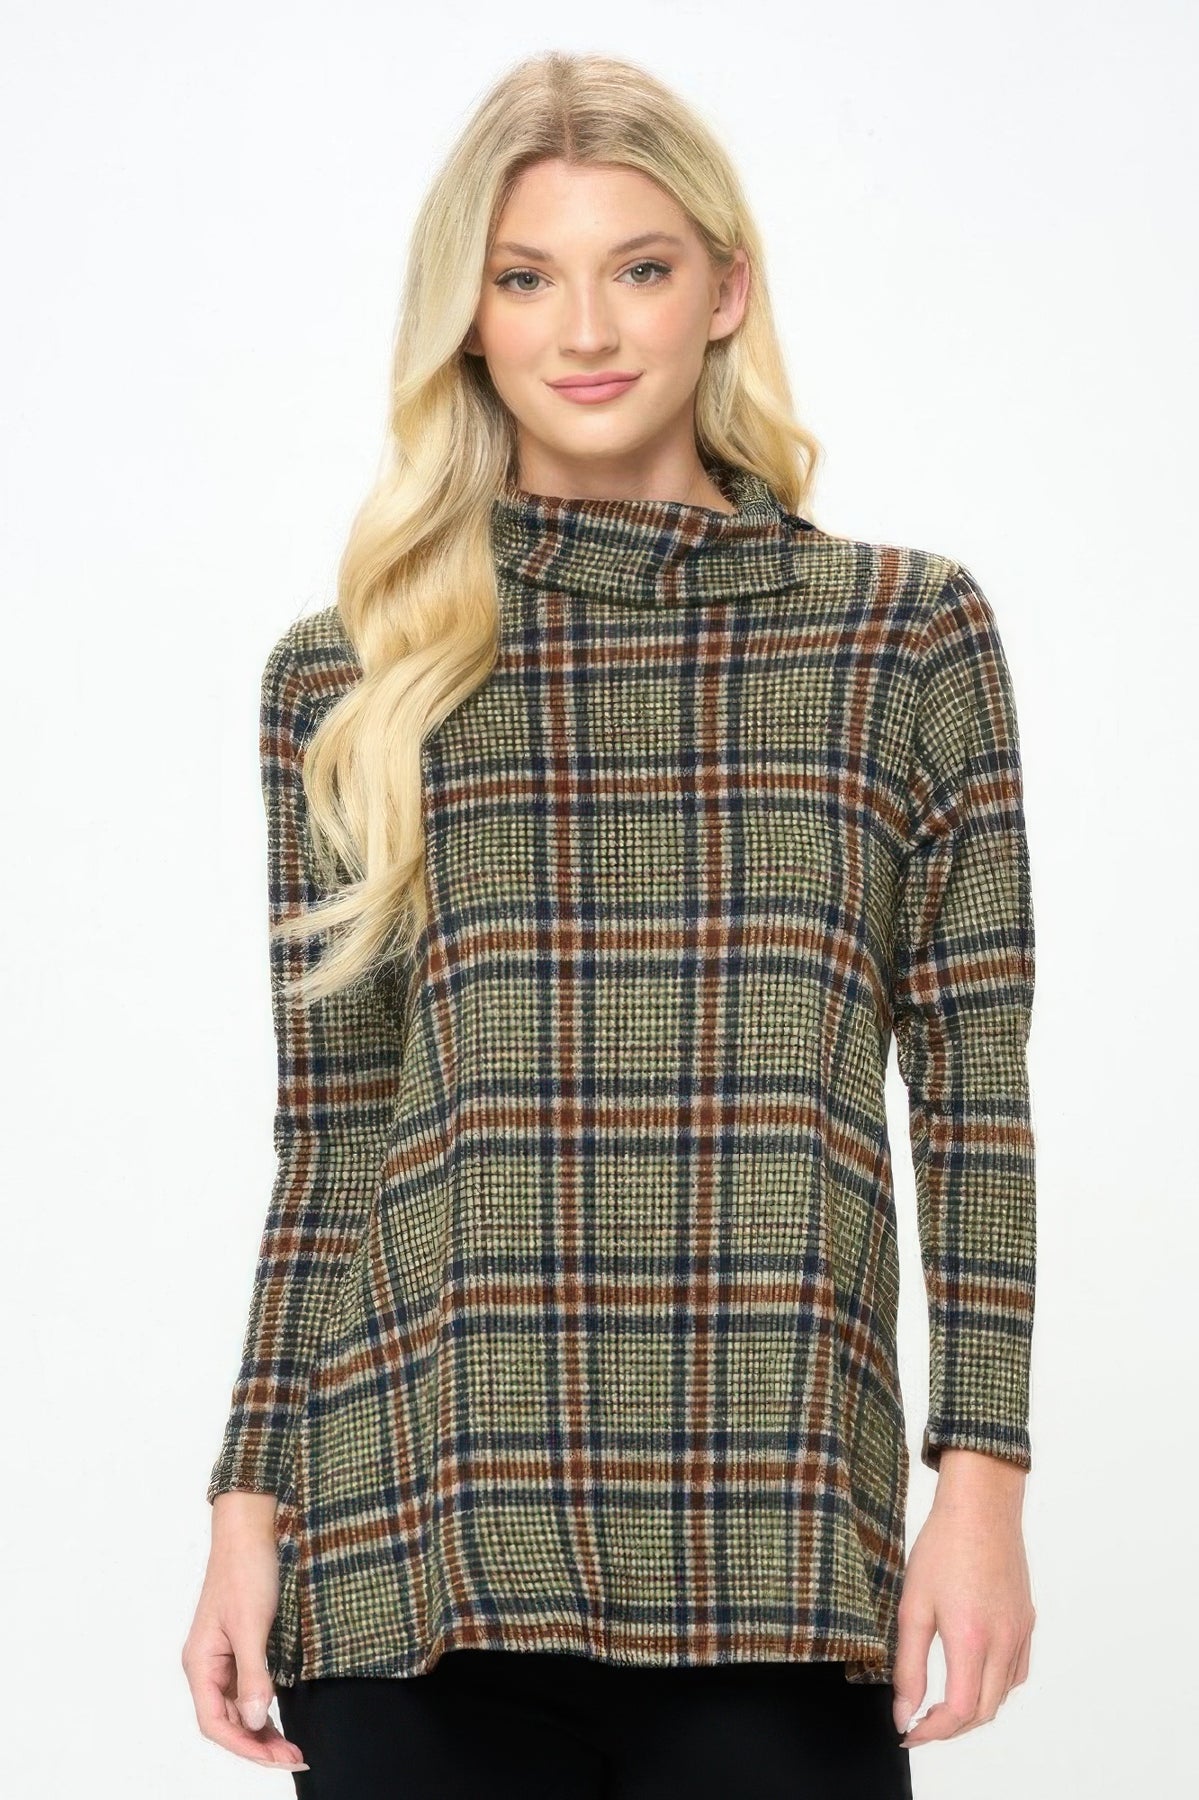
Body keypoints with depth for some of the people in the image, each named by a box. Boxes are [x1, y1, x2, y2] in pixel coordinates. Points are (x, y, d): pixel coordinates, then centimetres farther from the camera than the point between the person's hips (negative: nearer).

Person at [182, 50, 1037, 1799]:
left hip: (778, 1554, 0)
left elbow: (972, 1093, 5)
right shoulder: (344, 681, 8)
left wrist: (981, 1479, -2)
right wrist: (248, 1514, 5)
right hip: (421, 1533, 1)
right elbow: (327, 1143, 10)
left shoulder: (909, 634, 8)